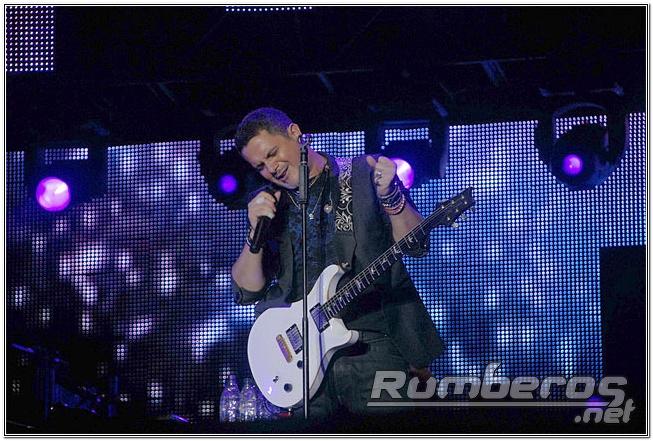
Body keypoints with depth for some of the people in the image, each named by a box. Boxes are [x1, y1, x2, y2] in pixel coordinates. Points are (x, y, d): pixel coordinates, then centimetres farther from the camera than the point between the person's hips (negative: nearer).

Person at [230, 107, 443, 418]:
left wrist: (390, 196, -21)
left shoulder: (364, 175, 3)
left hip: (371, 346, -3)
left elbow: (416, 246, -5)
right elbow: (246, 291, 10)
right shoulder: (268, 204, 14)